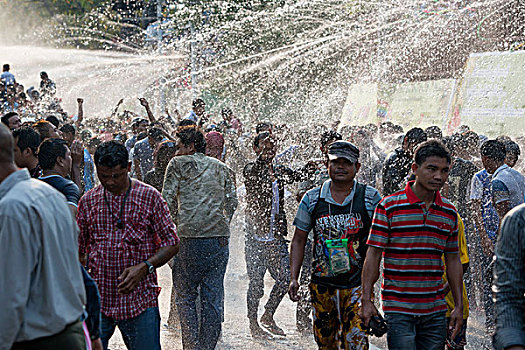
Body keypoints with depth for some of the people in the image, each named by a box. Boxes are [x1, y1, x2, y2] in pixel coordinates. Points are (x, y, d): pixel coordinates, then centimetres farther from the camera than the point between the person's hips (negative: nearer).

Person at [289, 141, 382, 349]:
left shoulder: (370, 198, 0)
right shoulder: (312, 199, 5)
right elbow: (299, 240, 11)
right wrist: (294, 278, 3)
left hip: (358, 284, -2)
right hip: (322, 284, 2)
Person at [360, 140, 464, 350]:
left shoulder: (449, 213, 9)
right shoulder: (389, 206, -5)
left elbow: (453, 261, 15)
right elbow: (373, 255, -5)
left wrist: (459, 305, 12)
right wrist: (366, 300, -10)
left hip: (435, 310, 5)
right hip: (398, 309, -4)